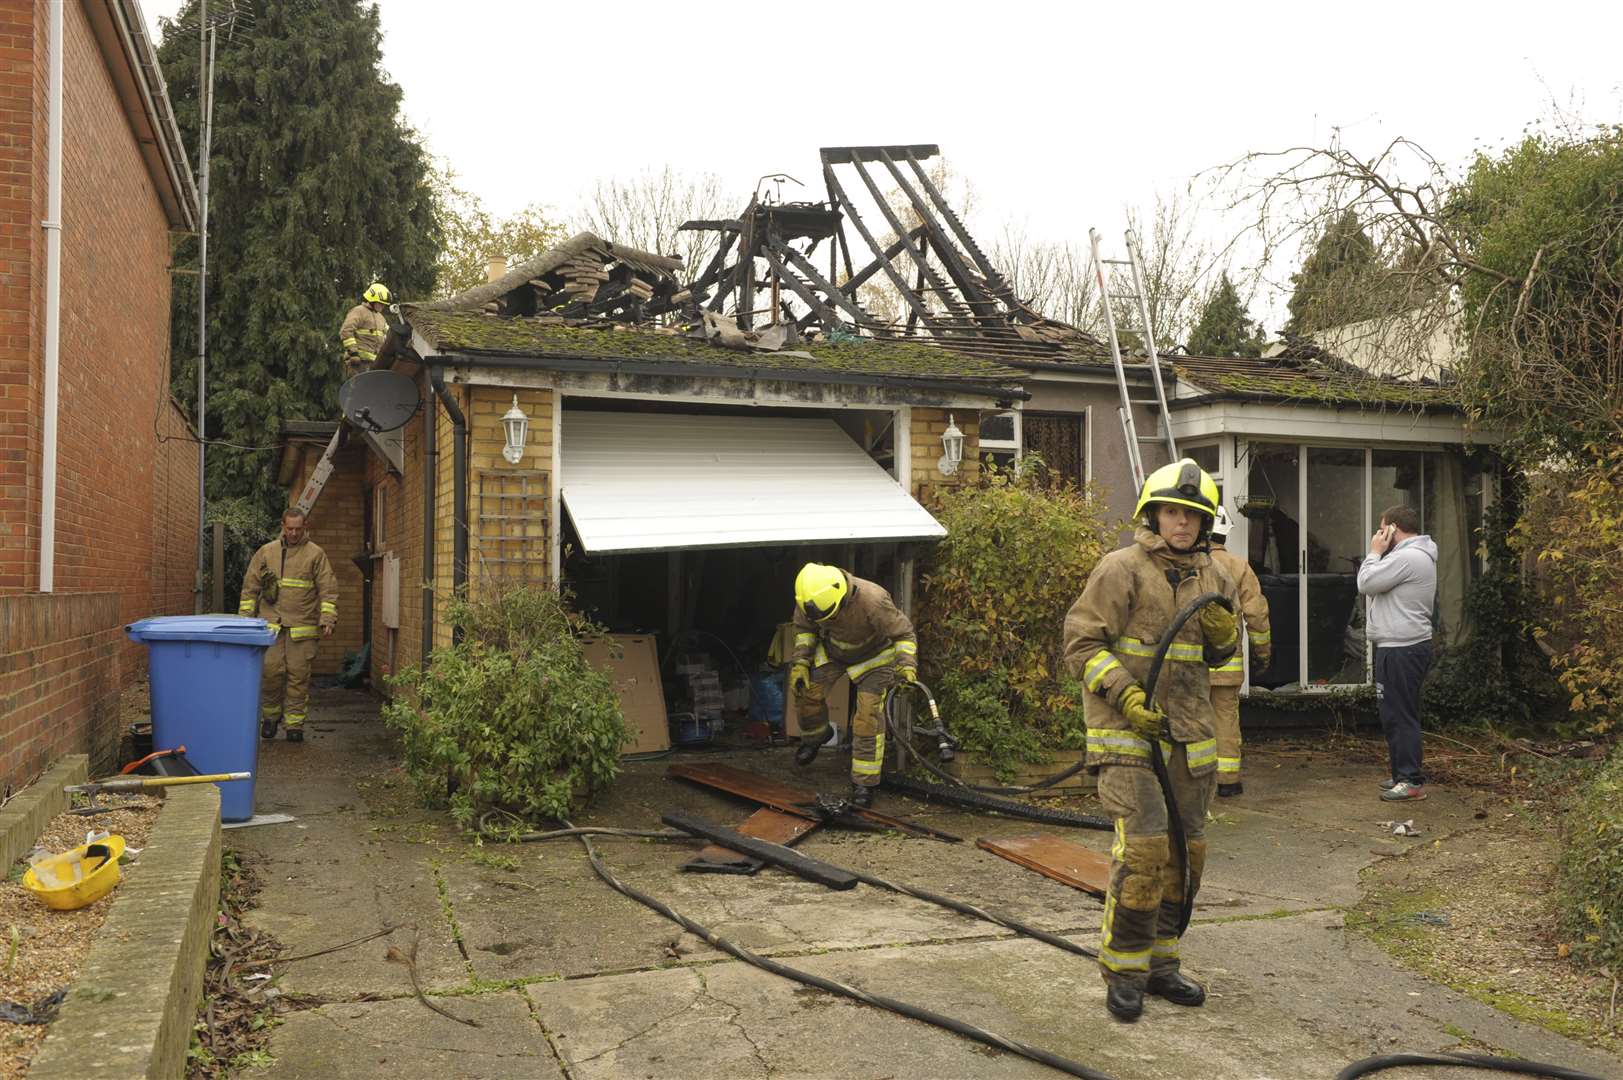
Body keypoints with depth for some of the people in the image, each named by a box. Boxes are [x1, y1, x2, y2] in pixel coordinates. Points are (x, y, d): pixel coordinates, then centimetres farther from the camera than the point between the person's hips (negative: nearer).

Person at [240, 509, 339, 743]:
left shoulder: (315, 554, 3)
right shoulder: (266, 552, 9)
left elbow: (328, 589, 0)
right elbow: (250, 587, 13)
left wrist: (327, 619, -10)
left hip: (302, 627, -1)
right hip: (271, 624, 1)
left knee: (298, 675, 0)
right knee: (271, 671, -3)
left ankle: (295, 723, 9)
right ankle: (270, 716, 20)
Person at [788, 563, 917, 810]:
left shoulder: (872, 601, -43)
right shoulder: (809, 599, -28)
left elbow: (904, 633, -26)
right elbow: (804, 628, -3)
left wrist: (906, 665, -37)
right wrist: (800, 661, -11)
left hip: (872, 655, -4)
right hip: (832, 650, 4)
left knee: (868, 717, -12)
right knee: (808, 691, 1)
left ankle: (864, 783, -2)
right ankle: (814, 737, 35)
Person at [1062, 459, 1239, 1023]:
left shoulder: (1212, 577, 12)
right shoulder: (1121, 569, -8)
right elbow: (1082, 643, -12)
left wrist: (1224, 630, -1)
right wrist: (1126, 696, -21)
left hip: (1190, 734, 7)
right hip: (1128, 731, -7)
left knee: (1186, 850, 11)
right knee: (1143, 847, -14)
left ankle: (1161, 963, 27)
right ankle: (1123, 971, 2)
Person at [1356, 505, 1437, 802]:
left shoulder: (1407, 557, -18)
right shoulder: (1415, 555, 19)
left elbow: (1366, 583, -17)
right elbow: (1374, 584, 20)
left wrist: (1375, 552, -6)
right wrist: (1379, 555, 11)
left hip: (1401, 651, -11)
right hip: (1404, 646, 11)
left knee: (1398, 715, -7)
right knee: (1399, 714, 17)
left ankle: (1411, 781, -4)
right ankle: (1404, 774, 25)